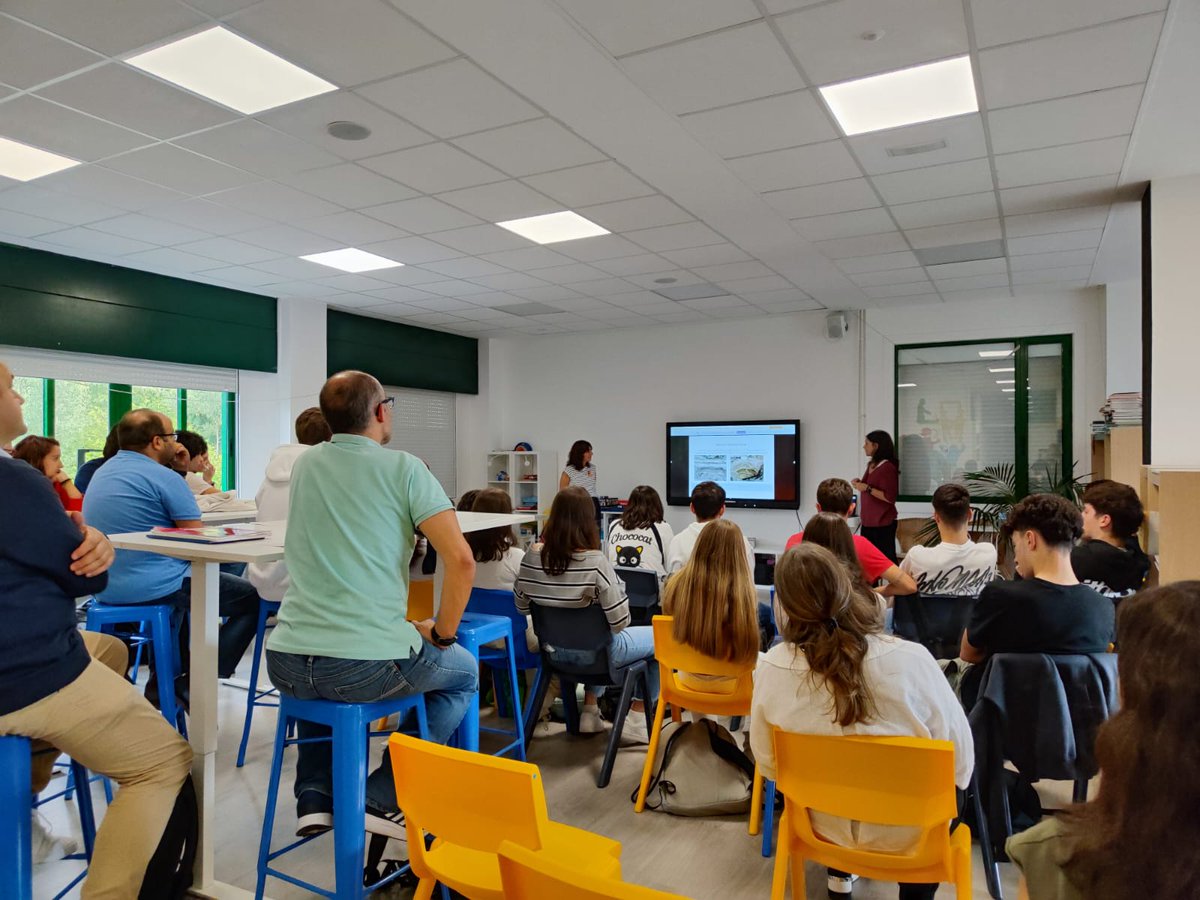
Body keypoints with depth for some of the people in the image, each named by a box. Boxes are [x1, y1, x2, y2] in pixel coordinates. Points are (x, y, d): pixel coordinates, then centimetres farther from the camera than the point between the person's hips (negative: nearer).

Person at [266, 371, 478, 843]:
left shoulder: (305, 463, 10)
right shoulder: (403, 468, -5)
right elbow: (460, 560, -13)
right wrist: (442, 633, 1)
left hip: (286, 663, 6)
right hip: (370, 665, -5)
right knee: (463, 672, 24)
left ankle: (314, 797, 28)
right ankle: (385, 796, 13)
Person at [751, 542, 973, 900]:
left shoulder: (770, 667, -20)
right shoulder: (910, 659, -27)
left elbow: (768, 764, -6)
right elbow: (960, 754, -12)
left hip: (825, 823, 2)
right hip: (908, 831, -1)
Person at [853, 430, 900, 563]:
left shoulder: (888, 467, -15)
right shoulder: (871, 464, 11)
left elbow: (890, 497, -20)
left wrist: (867, 488, -21)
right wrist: (860, 484, 4)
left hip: (883, 523, -9)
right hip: (868, 521, 9)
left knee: (887, 558, -3)